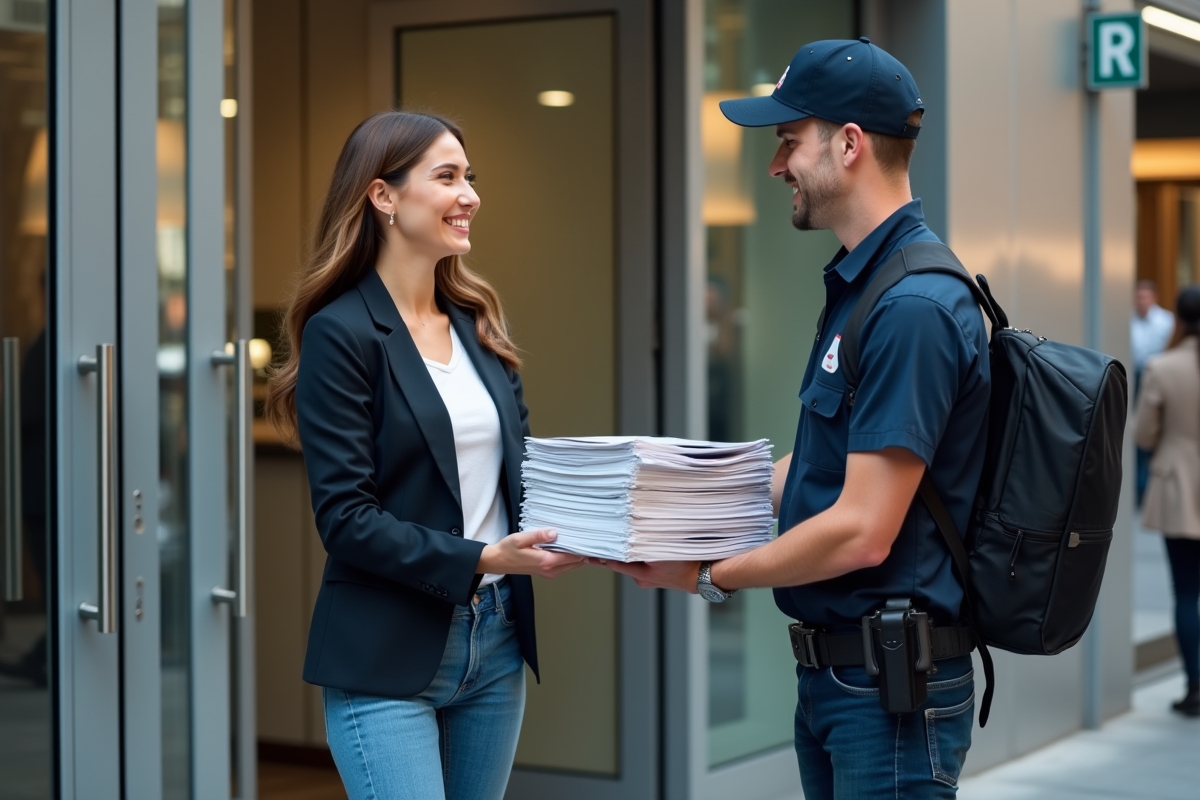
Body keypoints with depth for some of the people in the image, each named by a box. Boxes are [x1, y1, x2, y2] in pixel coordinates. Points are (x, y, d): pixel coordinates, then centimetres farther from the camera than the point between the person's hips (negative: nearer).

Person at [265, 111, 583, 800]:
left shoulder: (477, 321, 11)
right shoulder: (340, 333, -10)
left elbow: (521, 466, 14)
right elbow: (346, 518, -15)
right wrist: (483, 559, -22)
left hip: (497, 644, 7)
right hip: (389, 662, -7)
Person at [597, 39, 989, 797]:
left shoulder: (912, 308, -22)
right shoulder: (860, 285, 11)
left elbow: (861, 533, -24)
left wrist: (710, 576, -12)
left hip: (893, 690, -10)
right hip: (832, 673, 10)